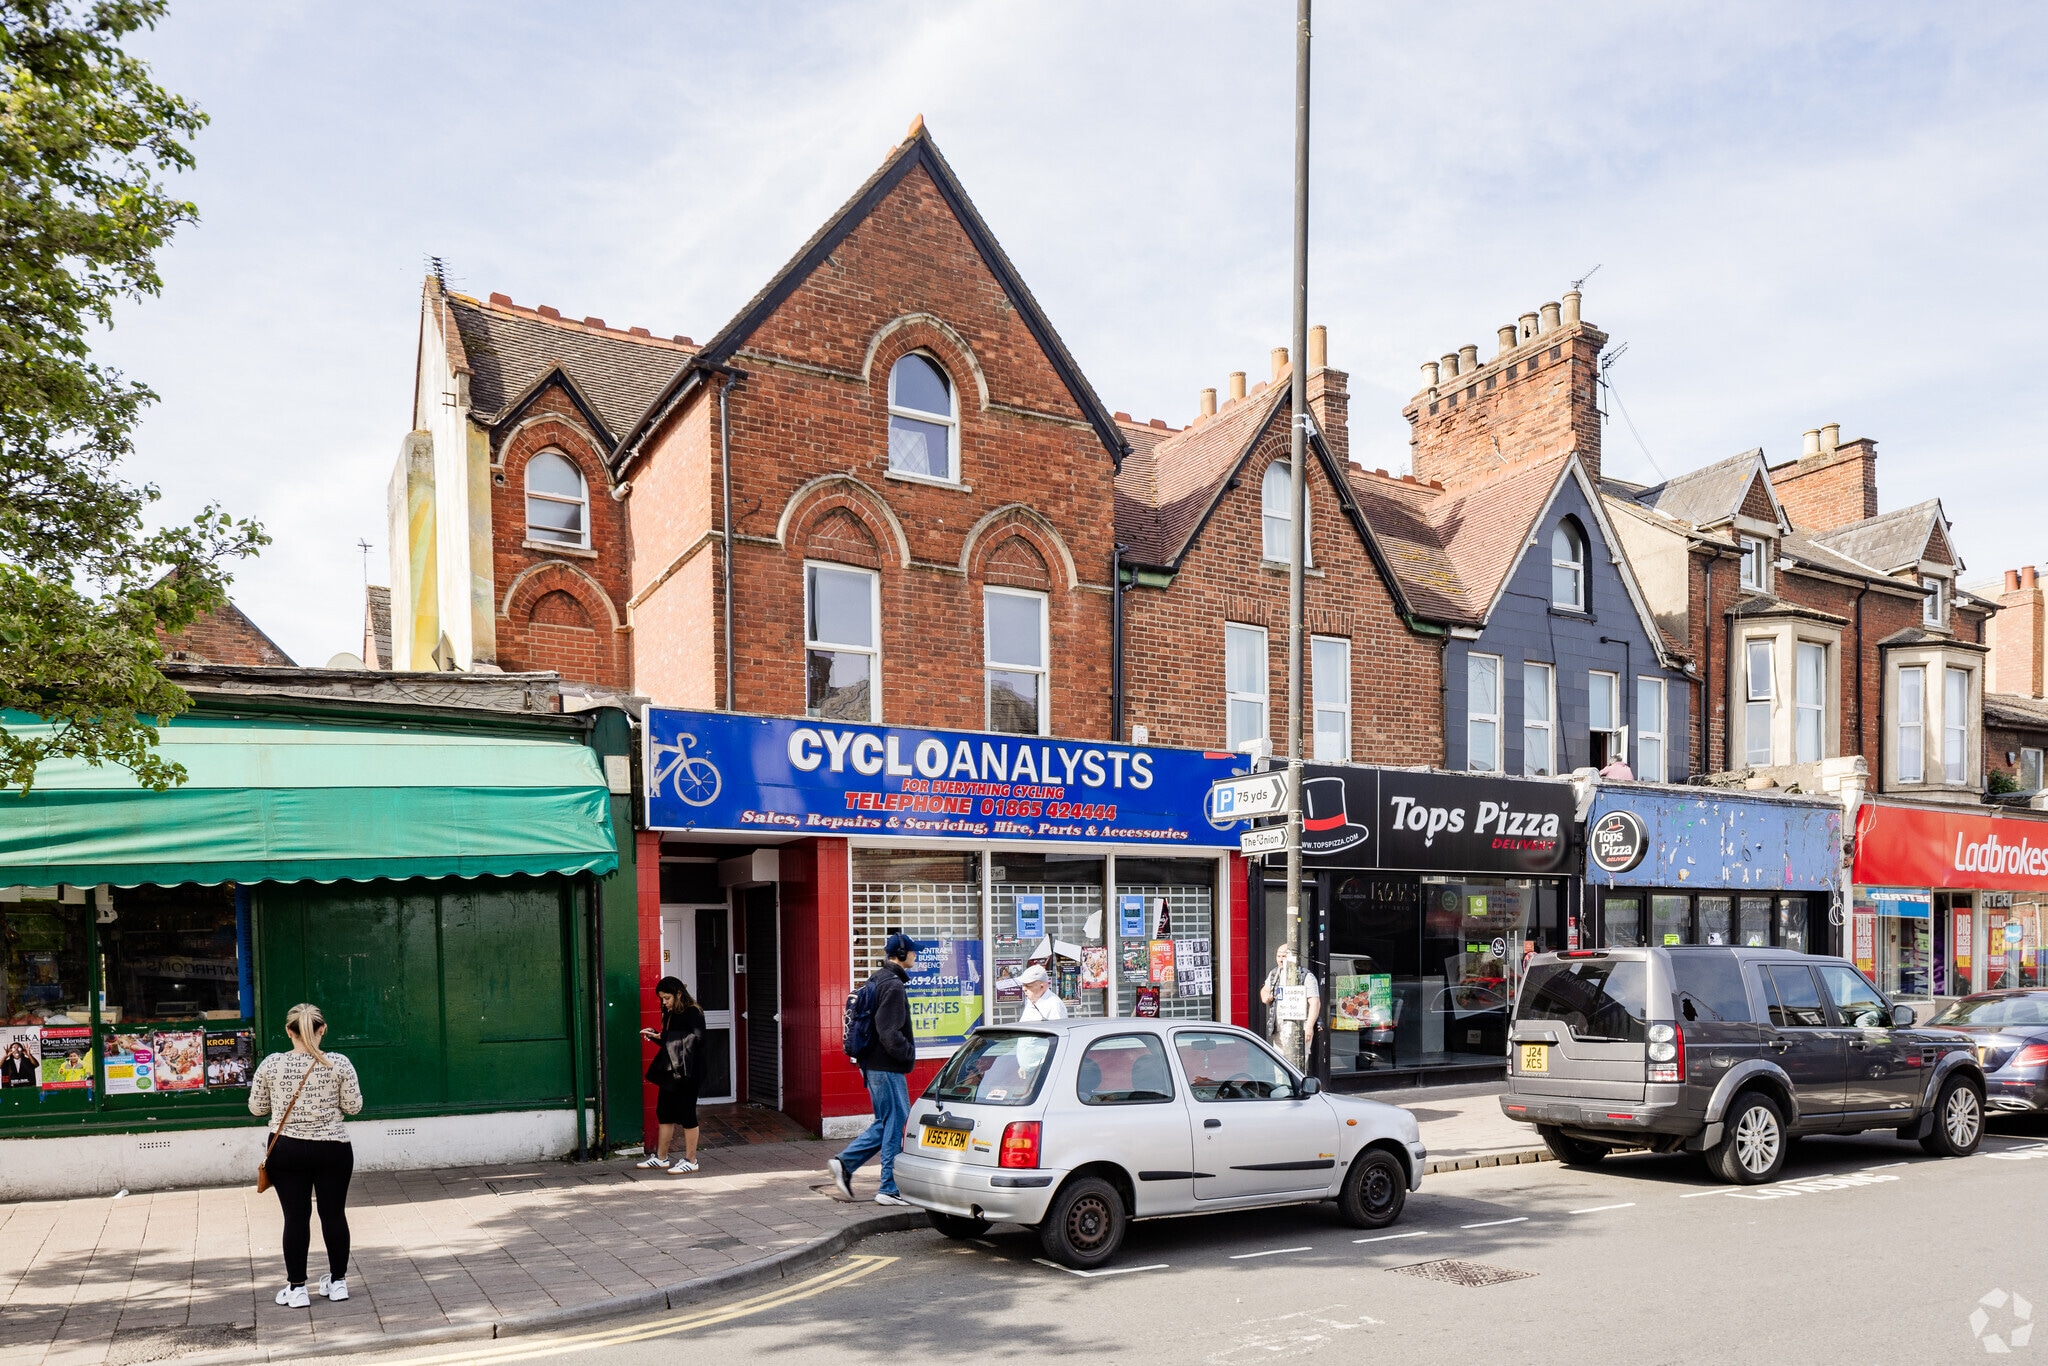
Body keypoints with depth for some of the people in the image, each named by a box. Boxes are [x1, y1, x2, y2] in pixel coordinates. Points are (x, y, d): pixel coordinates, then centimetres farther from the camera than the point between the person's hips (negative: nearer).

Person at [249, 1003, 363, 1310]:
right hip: (333, 1151, 0)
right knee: (334, 1214, 11)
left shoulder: (271, 1064, -7)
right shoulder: (339, 1064, -10)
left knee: (295, 1217, 8)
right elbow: (353, 1107, -4)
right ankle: (338, 1281, 21)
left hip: (287, 1151, 0)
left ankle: (296, 1287, 13)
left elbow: (256, 1107, 3)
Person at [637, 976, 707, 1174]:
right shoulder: (670, 1014, 13)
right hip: (669, 1070, 9)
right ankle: (661, 1158, 25)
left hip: (686, 1072, -9)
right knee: (664, 1113, 14)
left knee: (686, 1115, -2)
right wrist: (655, 1035, 2)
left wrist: (665, 1036, -22)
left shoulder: (692, 1013, -13)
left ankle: (691, 1161, 7)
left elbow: (696, 1038, -25)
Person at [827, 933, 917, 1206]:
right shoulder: (893, 986, -17)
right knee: (895, 1124, -1)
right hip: (887, 1068, -10)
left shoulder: (877, 980, 14)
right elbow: (889, 1033, -24)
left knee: (886, 1122, 17)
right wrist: (909, 1053, -14)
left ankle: (844, 1163, 14)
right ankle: (889, 1189, 5)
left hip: (872, 1065, 10)